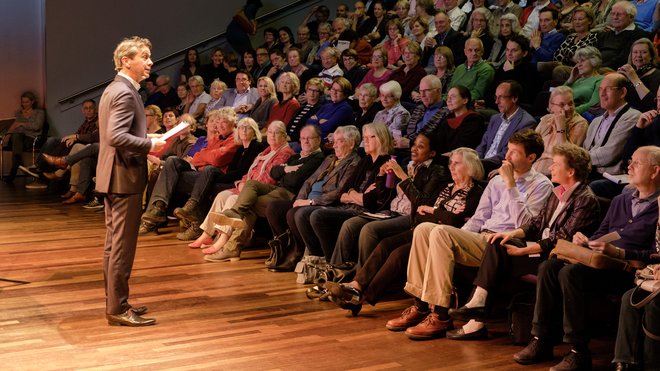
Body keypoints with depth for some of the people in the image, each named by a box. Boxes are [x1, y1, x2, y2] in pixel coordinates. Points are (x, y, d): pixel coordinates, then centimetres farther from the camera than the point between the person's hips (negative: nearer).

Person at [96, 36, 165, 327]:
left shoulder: (113, 90, 16)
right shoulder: (125, 93, -16)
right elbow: (117, 136, -27)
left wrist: (145, 144, 14)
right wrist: (150, 144, -18)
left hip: (112, 177, 11)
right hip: (125, 176, -11)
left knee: (113, 242, 15)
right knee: (123, 245, -5)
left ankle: (114, 302, 24)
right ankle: (118, 308, 1)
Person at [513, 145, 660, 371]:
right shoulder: (620, 201, 24)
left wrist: (617, 252, -21)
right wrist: (585, 242, 5)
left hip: (627, 270, -8)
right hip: (599, 262, 8)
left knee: (571, 273, -31)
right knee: (548, 267, -16)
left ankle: (579, 352, -25)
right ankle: (541, 342, -14)